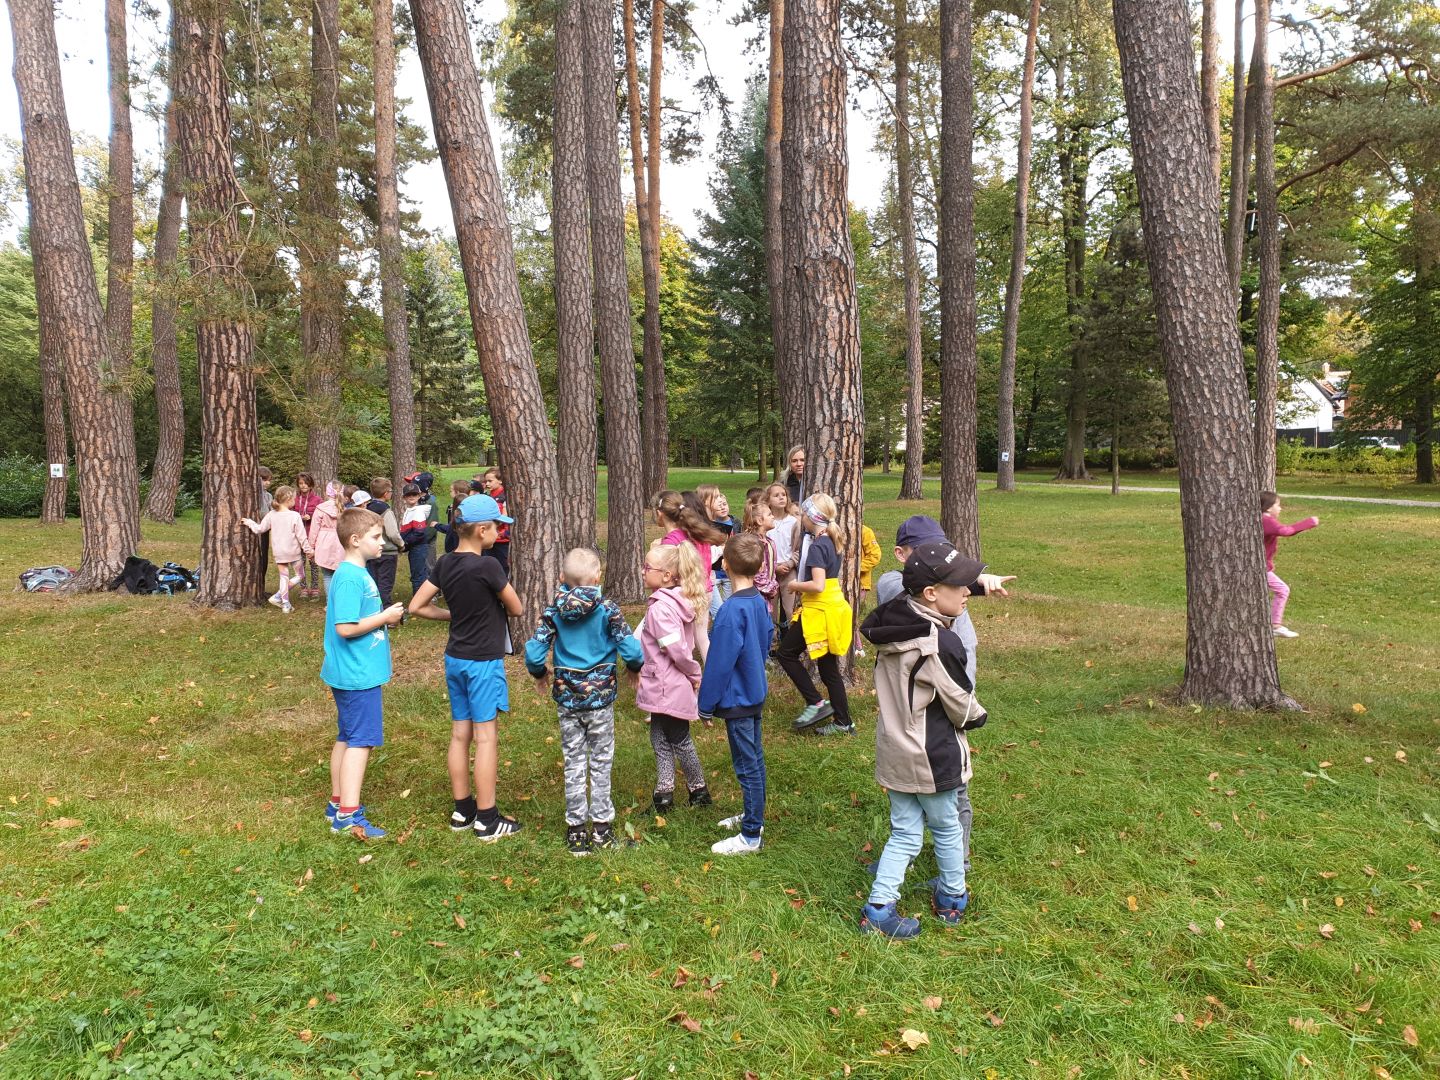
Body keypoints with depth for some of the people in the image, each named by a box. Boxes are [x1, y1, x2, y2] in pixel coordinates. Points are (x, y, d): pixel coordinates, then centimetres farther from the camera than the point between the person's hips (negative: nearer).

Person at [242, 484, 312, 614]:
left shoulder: (271, 515, -3)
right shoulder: (294, 516, -15)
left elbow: (259, 529, 2)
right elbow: (301, 535, -12)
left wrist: (249, 522, 20)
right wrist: (307, 548, 1)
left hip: (279, 553, 4)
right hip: (294, 552, -4)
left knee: (284, 577, 14)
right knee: (300, 576, 11)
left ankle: (285, 603, 15)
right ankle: (278, 596, 1)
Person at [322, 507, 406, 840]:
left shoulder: (357, 573, 12)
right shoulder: (350, 578, -20)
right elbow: (345, 628, -26)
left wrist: (385, 617, 7)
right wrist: (385, 617, -16)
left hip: (356, 673, 10)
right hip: (359, 675, -10)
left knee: (347, 738, 18)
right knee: (361, 741, -6)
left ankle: (338, 803, 29)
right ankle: (348, 815, -3)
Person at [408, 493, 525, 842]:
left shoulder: (445, 564, 2)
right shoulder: (487, 566, -20)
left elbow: (417, 606, 7)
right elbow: (516, 608, -9)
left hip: (455, 659, 7)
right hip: (483, 662, -7)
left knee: (460, 734, 14)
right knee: (486, 738, 0)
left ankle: (462, 809, 24)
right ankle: (487, 819, 7)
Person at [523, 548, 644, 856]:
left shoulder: (554, 611, -6)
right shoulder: (607, 609, -12)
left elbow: (533, 654, -9)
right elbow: (631, 650, -15)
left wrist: (540, 674, 12)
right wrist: (634, 667, 6)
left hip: (566, 696, 2)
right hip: (600, 694, -2)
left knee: (573, 763, 12)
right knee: (600, 762, 11)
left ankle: (576, 830, 19)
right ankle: (601, 826, 19)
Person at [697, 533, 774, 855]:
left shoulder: (731, 610, -24)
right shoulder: (760, 601, 0)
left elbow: (720, 663, -21)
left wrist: (706, 704, -12)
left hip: (736, 699, -9)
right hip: (755, 692, 9)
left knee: (747, 766, 1)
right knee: (755, 758, 20)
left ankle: (750, 836, 11)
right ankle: (754, 815, 36)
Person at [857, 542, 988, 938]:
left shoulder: (892, 626, -3)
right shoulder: (941, 644, -25)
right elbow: (962, 707, -13)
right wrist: (979, 716, 9)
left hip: (894, 751, 6)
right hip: (932, 757, -6)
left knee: (904, 833, 16)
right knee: (946, 828, 18)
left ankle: (878, 906, 12)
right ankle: (952, 898, 36)